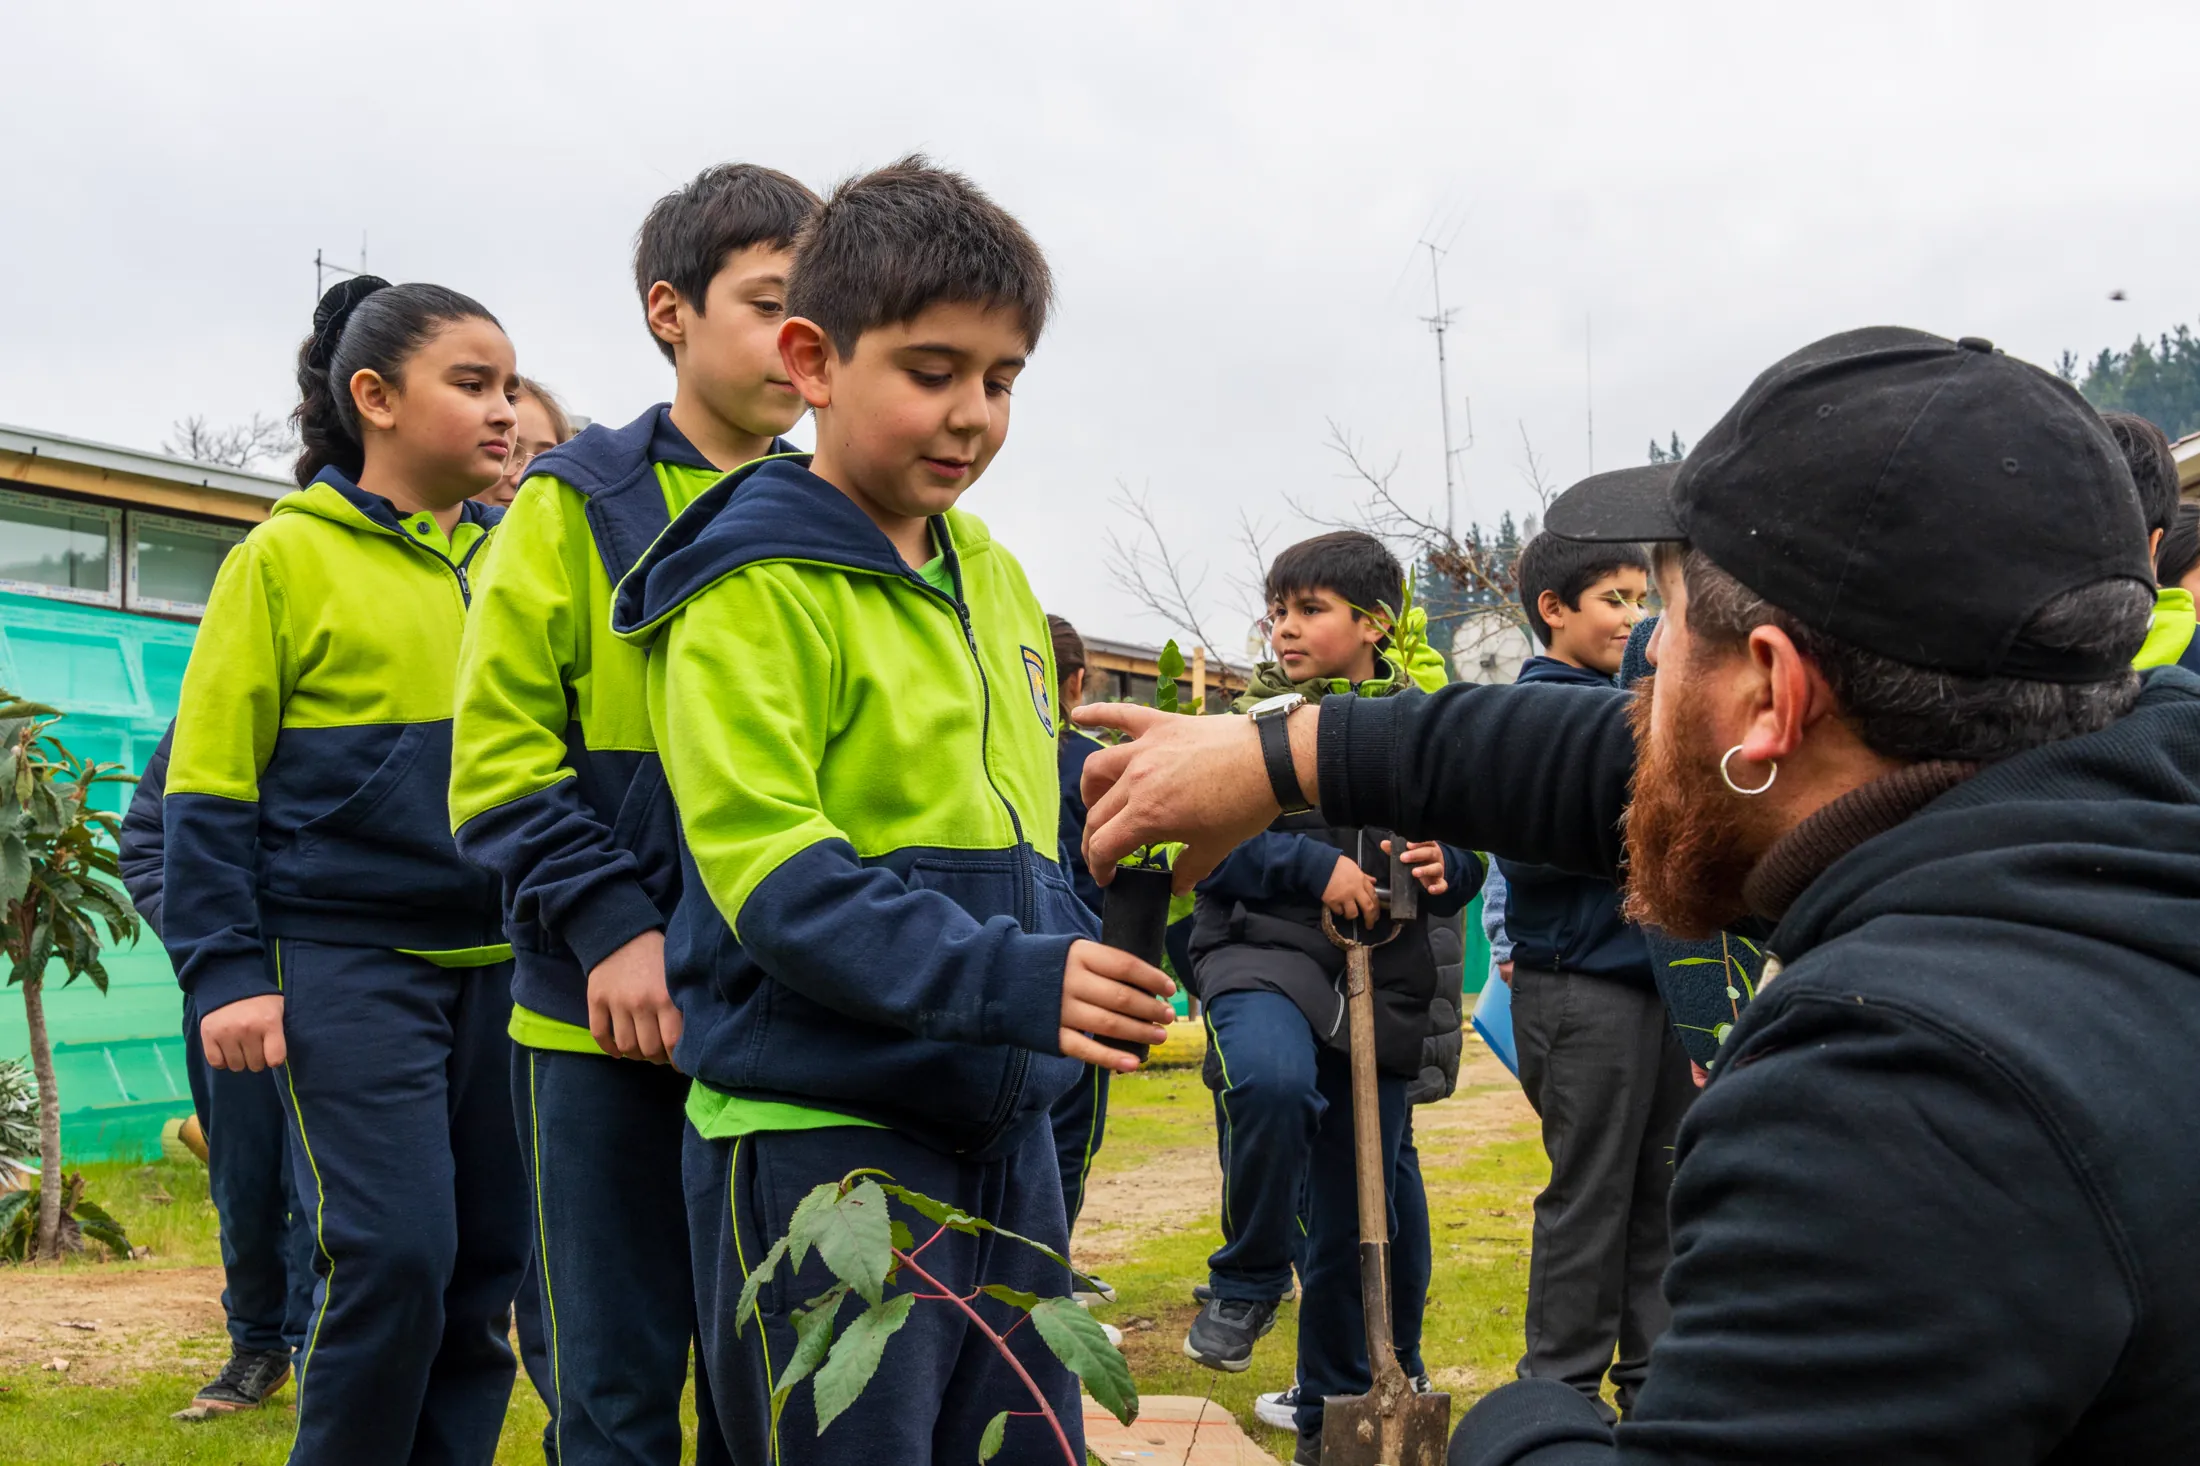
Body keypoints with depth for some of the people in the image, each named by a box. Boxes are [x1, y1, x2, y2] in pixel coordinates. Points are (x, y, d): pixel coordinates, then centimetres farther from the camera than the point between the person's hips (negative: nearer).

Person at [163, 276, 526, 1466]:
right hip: (348, 962, -5)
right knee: (393, 1255, -9)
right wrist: (226, 972, -8)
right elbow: (208, 787, -2)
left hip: (499, 961, 5)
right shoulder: (287, 557, -2)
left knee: (490, 1262, 6)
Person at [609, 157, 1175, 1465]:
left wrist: (1081, 976, 7)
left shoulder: (995, 582, 13)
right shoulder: (753, 589, -11)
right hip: (819, 1136, -8)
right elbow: (770, 871, -20)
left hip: (1003, 1127, 8)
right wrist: (1007, 980, -27)